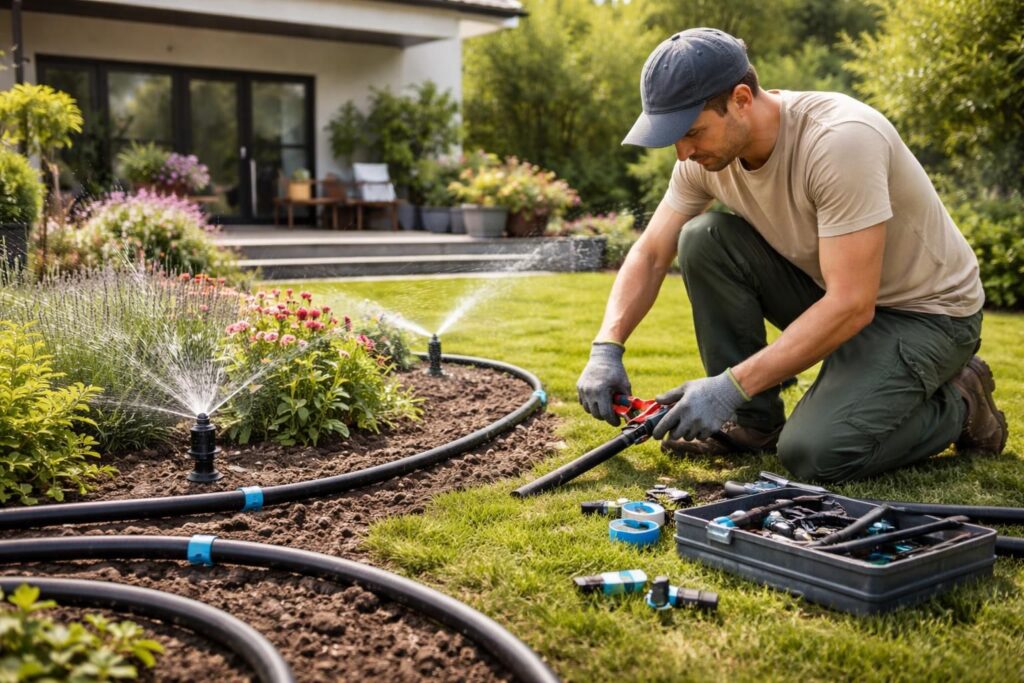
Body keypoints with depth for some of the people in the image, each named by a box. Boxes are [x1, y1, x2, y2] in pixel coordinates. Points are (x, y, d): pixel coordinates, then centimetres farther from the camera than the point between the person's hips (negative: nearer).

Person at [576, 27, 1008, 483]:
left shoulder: (840, 139, -32)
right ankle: (754, 420, -3)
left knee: (814, 452, -26)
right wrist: (607, 348, -19)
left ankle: (958, 404, 4)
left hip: (926, 310, -6)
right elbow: (651, 255, -4)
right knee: (703, 240, -15)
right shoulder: (707, 156, -11)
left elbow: (851, 307, -34)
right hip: (833, 290, 7)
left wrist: (732, 386, -35)